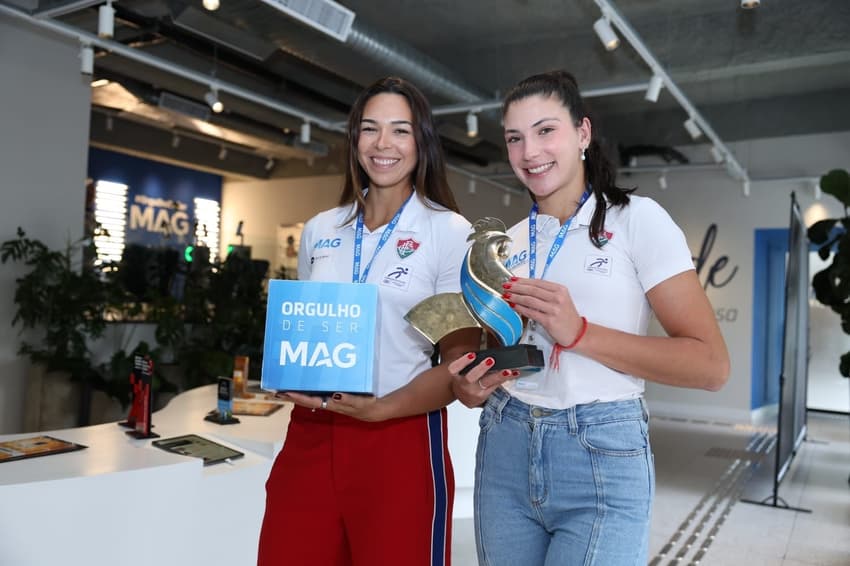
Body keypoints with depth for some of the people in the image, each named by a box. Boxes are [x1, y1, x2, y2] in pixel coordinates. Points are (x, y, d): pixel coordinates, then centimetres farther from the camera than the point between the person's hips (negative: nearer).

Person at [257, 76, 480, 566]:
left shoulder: (450, 232, -4)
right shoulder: (320, 230, 10)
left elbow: (460, 360, -7)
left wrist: (380, 409, -21)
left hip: (402, 441, -4)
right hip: (309, 438, 4)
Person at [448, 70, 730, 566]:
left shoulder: (637, 219, -5)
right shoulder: (506, 244, 9)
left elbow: (711, 367, -11)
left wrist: (578, 332, -20)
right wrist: (470, 387, -7)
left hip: (603, 458, -4)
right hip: (504, 451, 5)